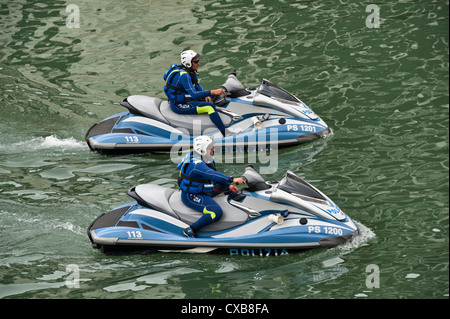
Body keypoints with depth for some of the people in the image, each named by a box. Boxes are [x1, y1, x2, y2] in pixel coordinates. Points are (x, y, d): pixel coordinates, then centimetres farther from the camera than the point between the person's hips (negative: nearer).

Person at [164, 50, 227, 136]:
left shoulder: (191, 71, 5)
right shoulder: (183, 75, -26)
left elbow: (197, 87, 15)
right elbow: (194, 95, -32)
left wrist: (206, 96, -5)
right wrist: (213, 92, -37)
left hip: (186, 99, 11)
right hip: (178, 105, -11)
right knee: (210, 107, -26)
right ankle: (226, 134, -29)